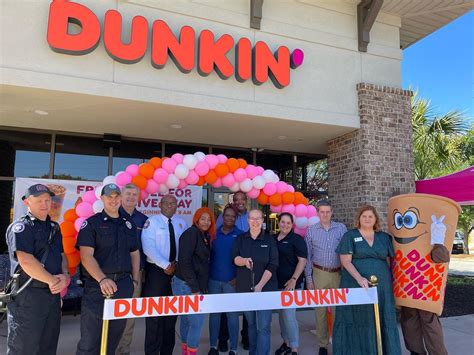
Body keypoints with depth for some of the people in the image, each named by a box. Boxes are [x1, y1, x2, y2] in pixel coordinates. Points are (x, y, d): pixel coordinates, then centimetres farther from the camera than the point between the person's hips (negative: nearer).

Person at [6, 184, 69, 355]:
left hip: (53, 294, 7)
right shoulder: (20, 227, -10)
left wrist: (65, 275, -5)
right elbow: (26, 261, -21)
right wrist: (53, 281, -15)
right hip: (27, 296, -7)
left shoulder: (54, 227, 13)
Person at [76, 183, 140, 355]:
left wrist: (134, 280, 7)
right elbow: (86, 256, -13)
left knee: (113, 338, 15)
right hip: (97, 285, -4)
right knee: (89, 341, 0)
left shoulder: (129, 224, 13)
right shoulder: (91, 223, -3)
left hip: (124, 285, 5)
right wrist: (102, 279, -26)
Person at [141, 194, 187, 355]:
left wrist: (176, 264, -9)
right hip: (156, 271, -4)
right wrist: (166, 265, -17)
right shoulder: (152, 221, -6)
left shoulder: (181, 223, 8)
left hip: (176, 271, 5)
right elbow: (148, 248, -16)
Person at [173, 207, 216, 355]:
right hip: (186, 285, -8)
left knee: (187, 320, 16)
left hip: (196, 285, 8)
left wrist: (204, 287, 9)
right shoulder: (191, 233, -13)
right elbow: (184, 262, -19)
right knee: (197, 320, -4)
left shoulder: (205, 236, 13)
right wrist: (195, 288, -18)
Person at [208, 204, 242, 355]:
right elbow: (208, 255, 5)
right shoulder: (214, 233, 3)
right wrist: (207, 275, -1)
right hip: (214, 279, 3)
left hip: (232, 280, -2)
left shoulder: (240, 235, -3)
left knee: (232, 314, 4)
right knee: (214, 312, 12)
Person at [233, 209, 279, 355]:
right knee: (251, 324, 15)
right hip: (245, 288, 3)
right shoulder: (240, 239, 4)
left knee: (263, 326, -4)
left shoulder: (269, 240, -2)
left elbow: (272, 265, -8)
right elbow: (235, 258, -8)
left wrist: (260, 285, -16)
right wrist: (244, 261, -31)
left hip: (266, 288, -2)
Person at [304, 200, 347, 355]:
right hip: (319, 274, 0)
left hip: (338, 274, 0)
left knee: (338, 309, 4)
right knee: (320, 310, 8)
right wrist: (308, 278, 0)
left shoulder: (341, 228, -1)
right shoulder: (311, 230, 0)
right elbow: (307, 256, 3)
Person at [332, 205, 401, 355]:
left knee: (383, 320, 8)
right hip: (357, 285, -3)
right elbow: (345, 261, -8)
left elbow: (389, 261, 13)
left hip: (382, 286, 3)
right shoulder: (350, 236, -1)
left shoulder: (384, 237, 10)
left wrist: (391, 280, 2)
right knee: (358, 320, 2)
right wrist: (359, 278, -20)